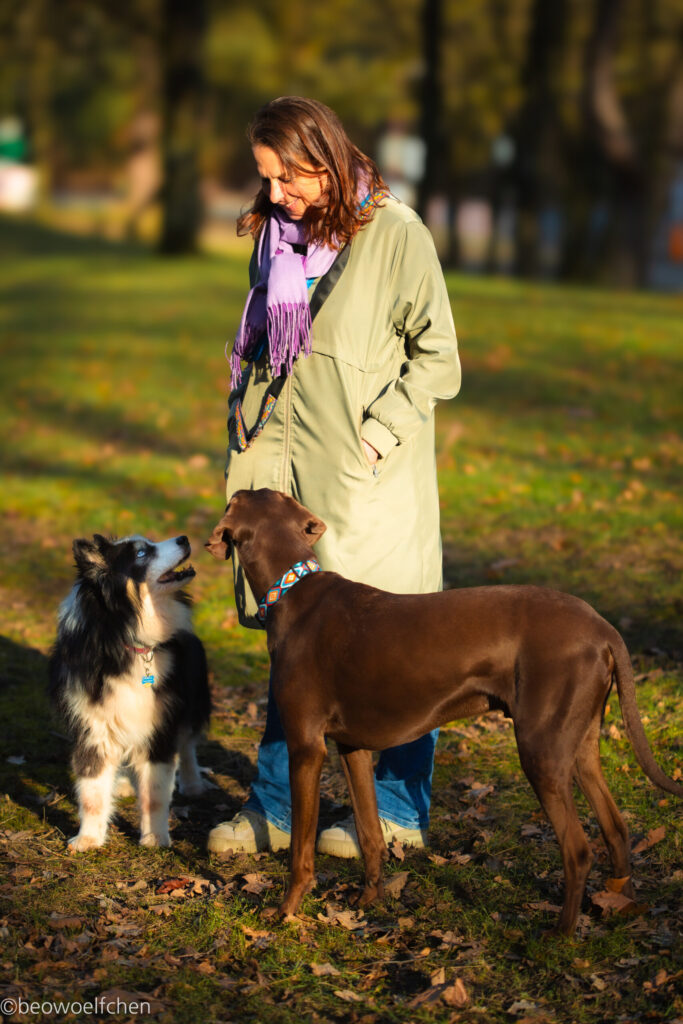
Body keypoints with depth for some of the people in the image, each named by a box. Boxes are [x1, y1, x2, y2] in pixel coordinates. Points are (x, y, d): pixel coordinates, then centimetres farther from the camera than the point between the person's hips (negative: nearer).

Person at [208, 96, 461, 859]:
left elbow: (437, 359, -8)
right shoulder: (275, 235, 11)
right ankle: (274, 808, 18)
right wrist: (247, 446, 11)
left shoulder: (396, 235, -8)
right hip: (287, 467, 6)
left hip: (368, 477, -6)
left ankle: (398, 810, 16)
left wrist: (375, 437, -14)